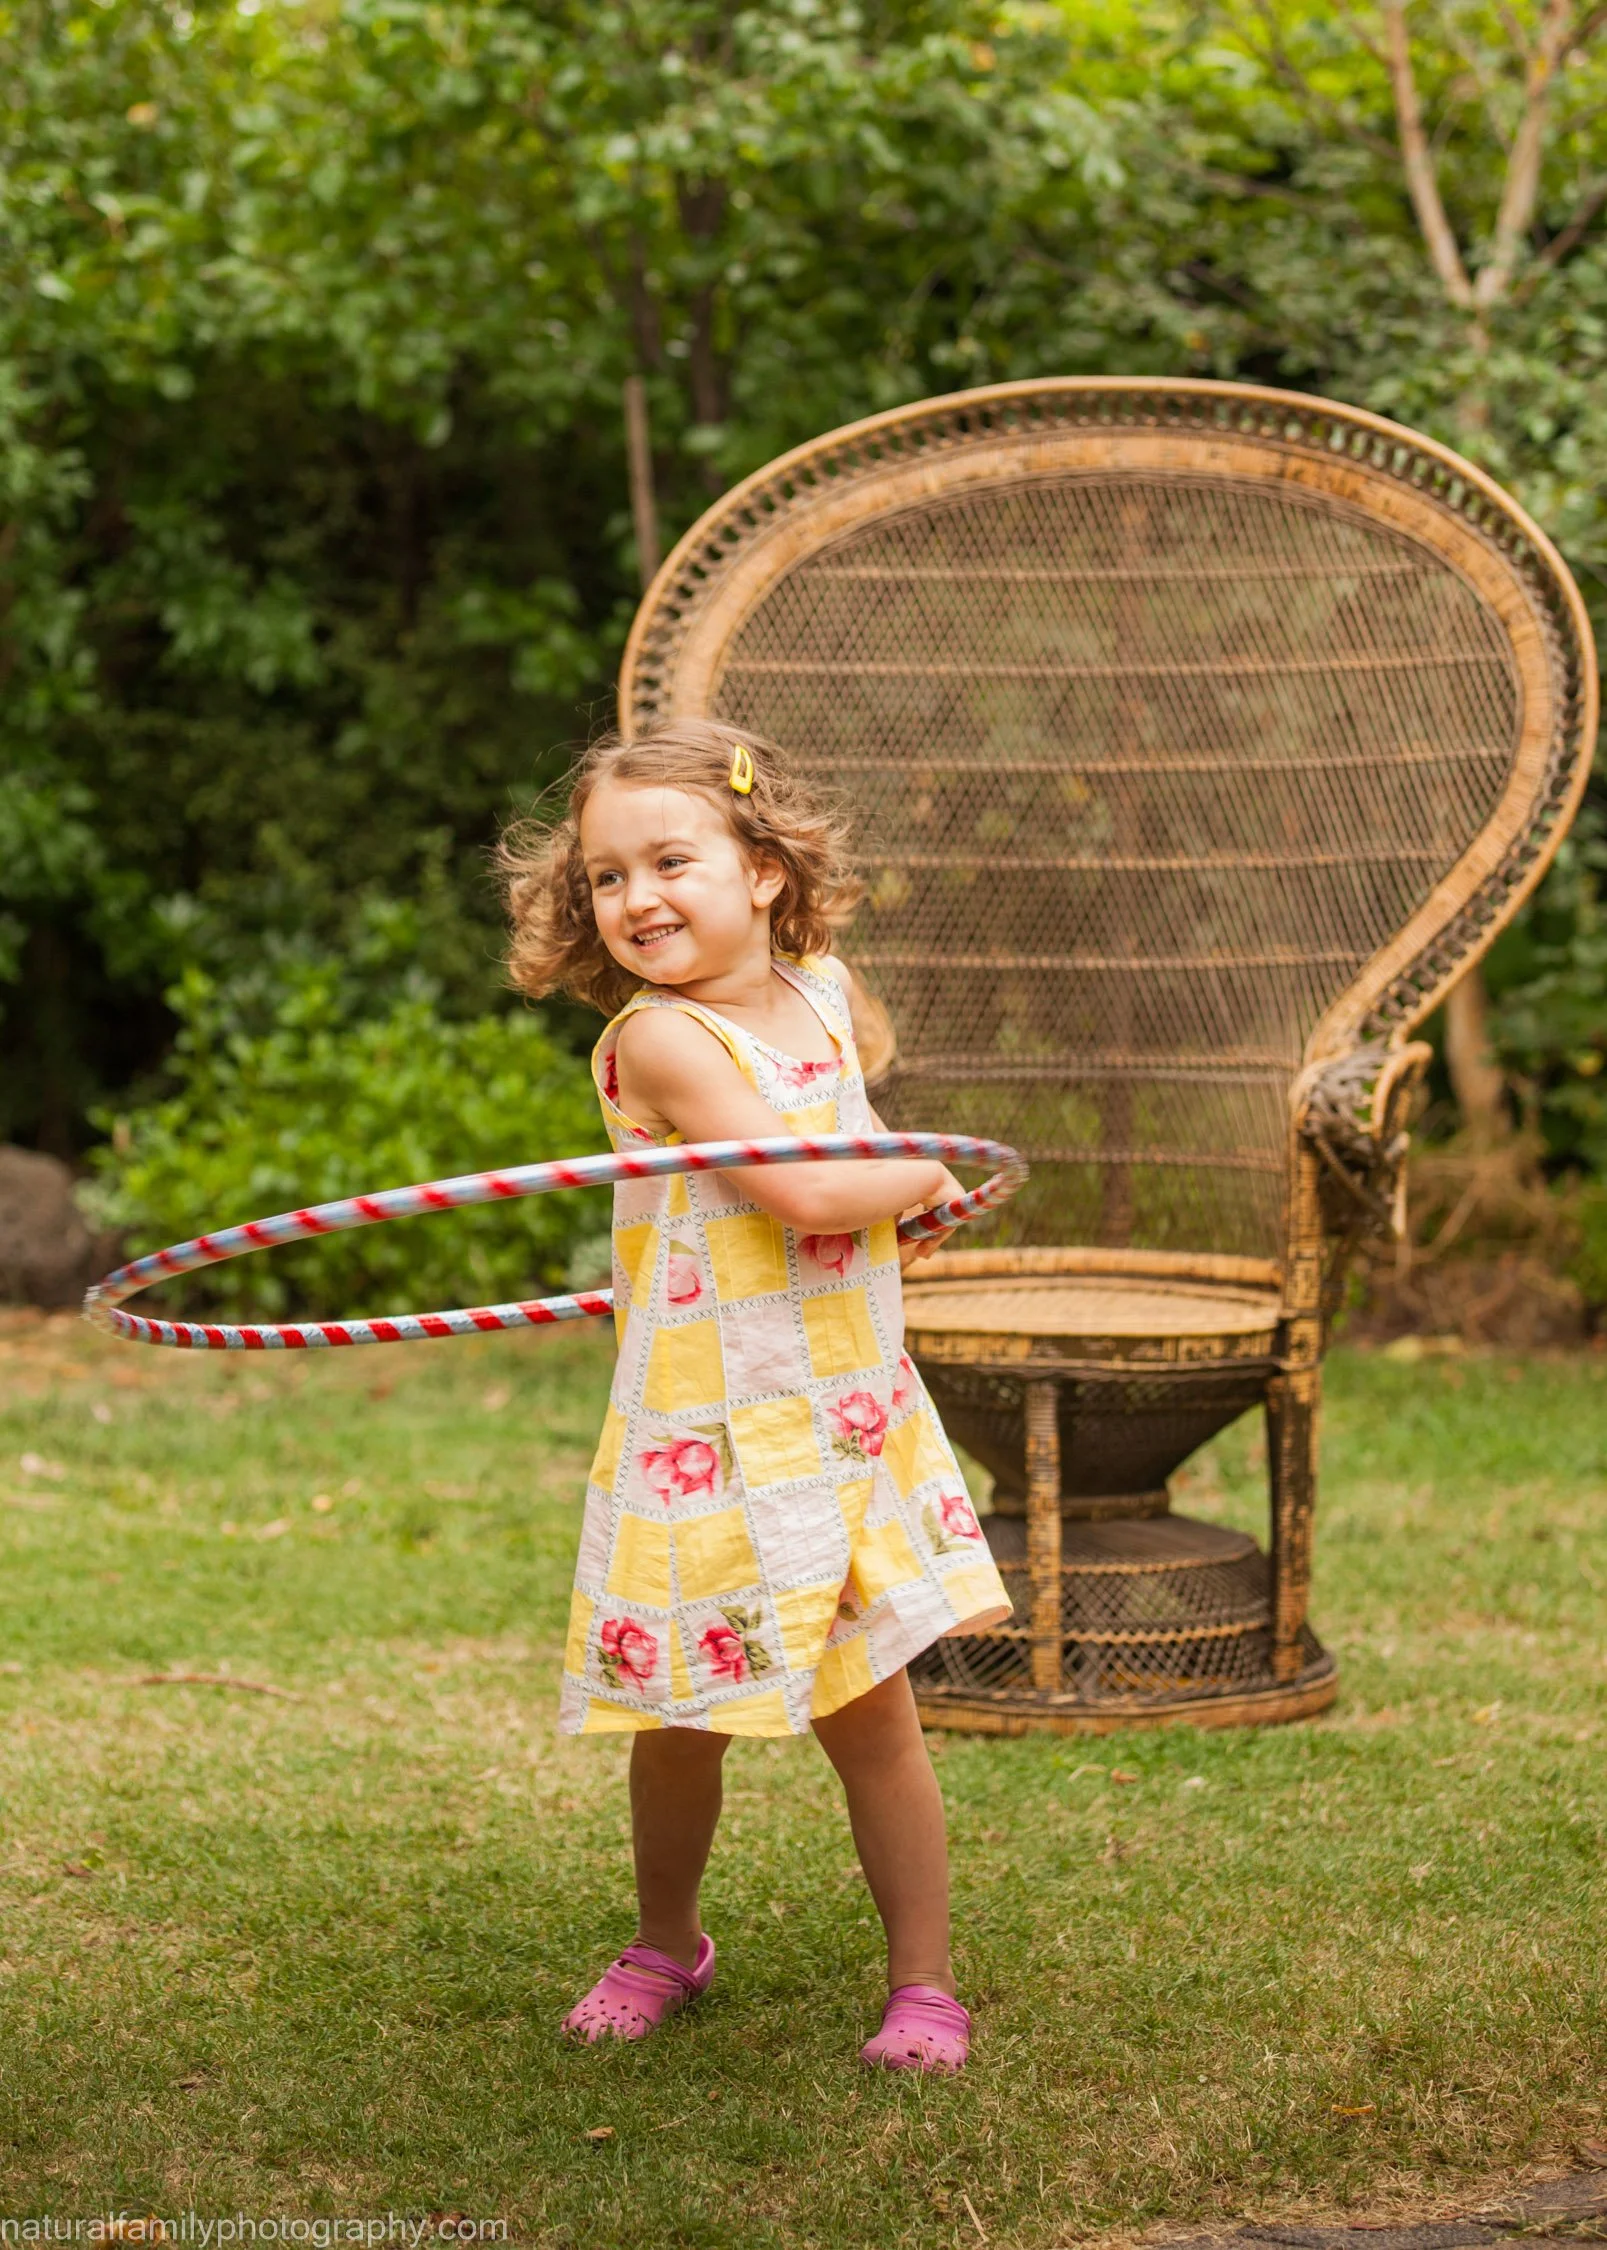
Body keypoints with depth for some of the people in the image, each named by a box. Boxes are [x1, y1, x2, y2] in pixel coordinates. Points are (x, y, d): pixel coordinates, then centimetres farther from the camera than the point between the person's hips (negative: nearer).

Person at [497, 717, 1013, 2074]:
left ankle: (924, 1981, 18)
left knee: (872, 1712, 6)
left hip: (851, 1419, 4)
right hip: (708, 1440, -4)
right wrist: (926, 1179, -5)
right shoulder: (659, 1037, -17)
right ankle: (667, 1944, 33)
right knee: (680, 1721, 8)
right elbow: (803, 1192, -23)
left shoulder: (824, 991, 4)